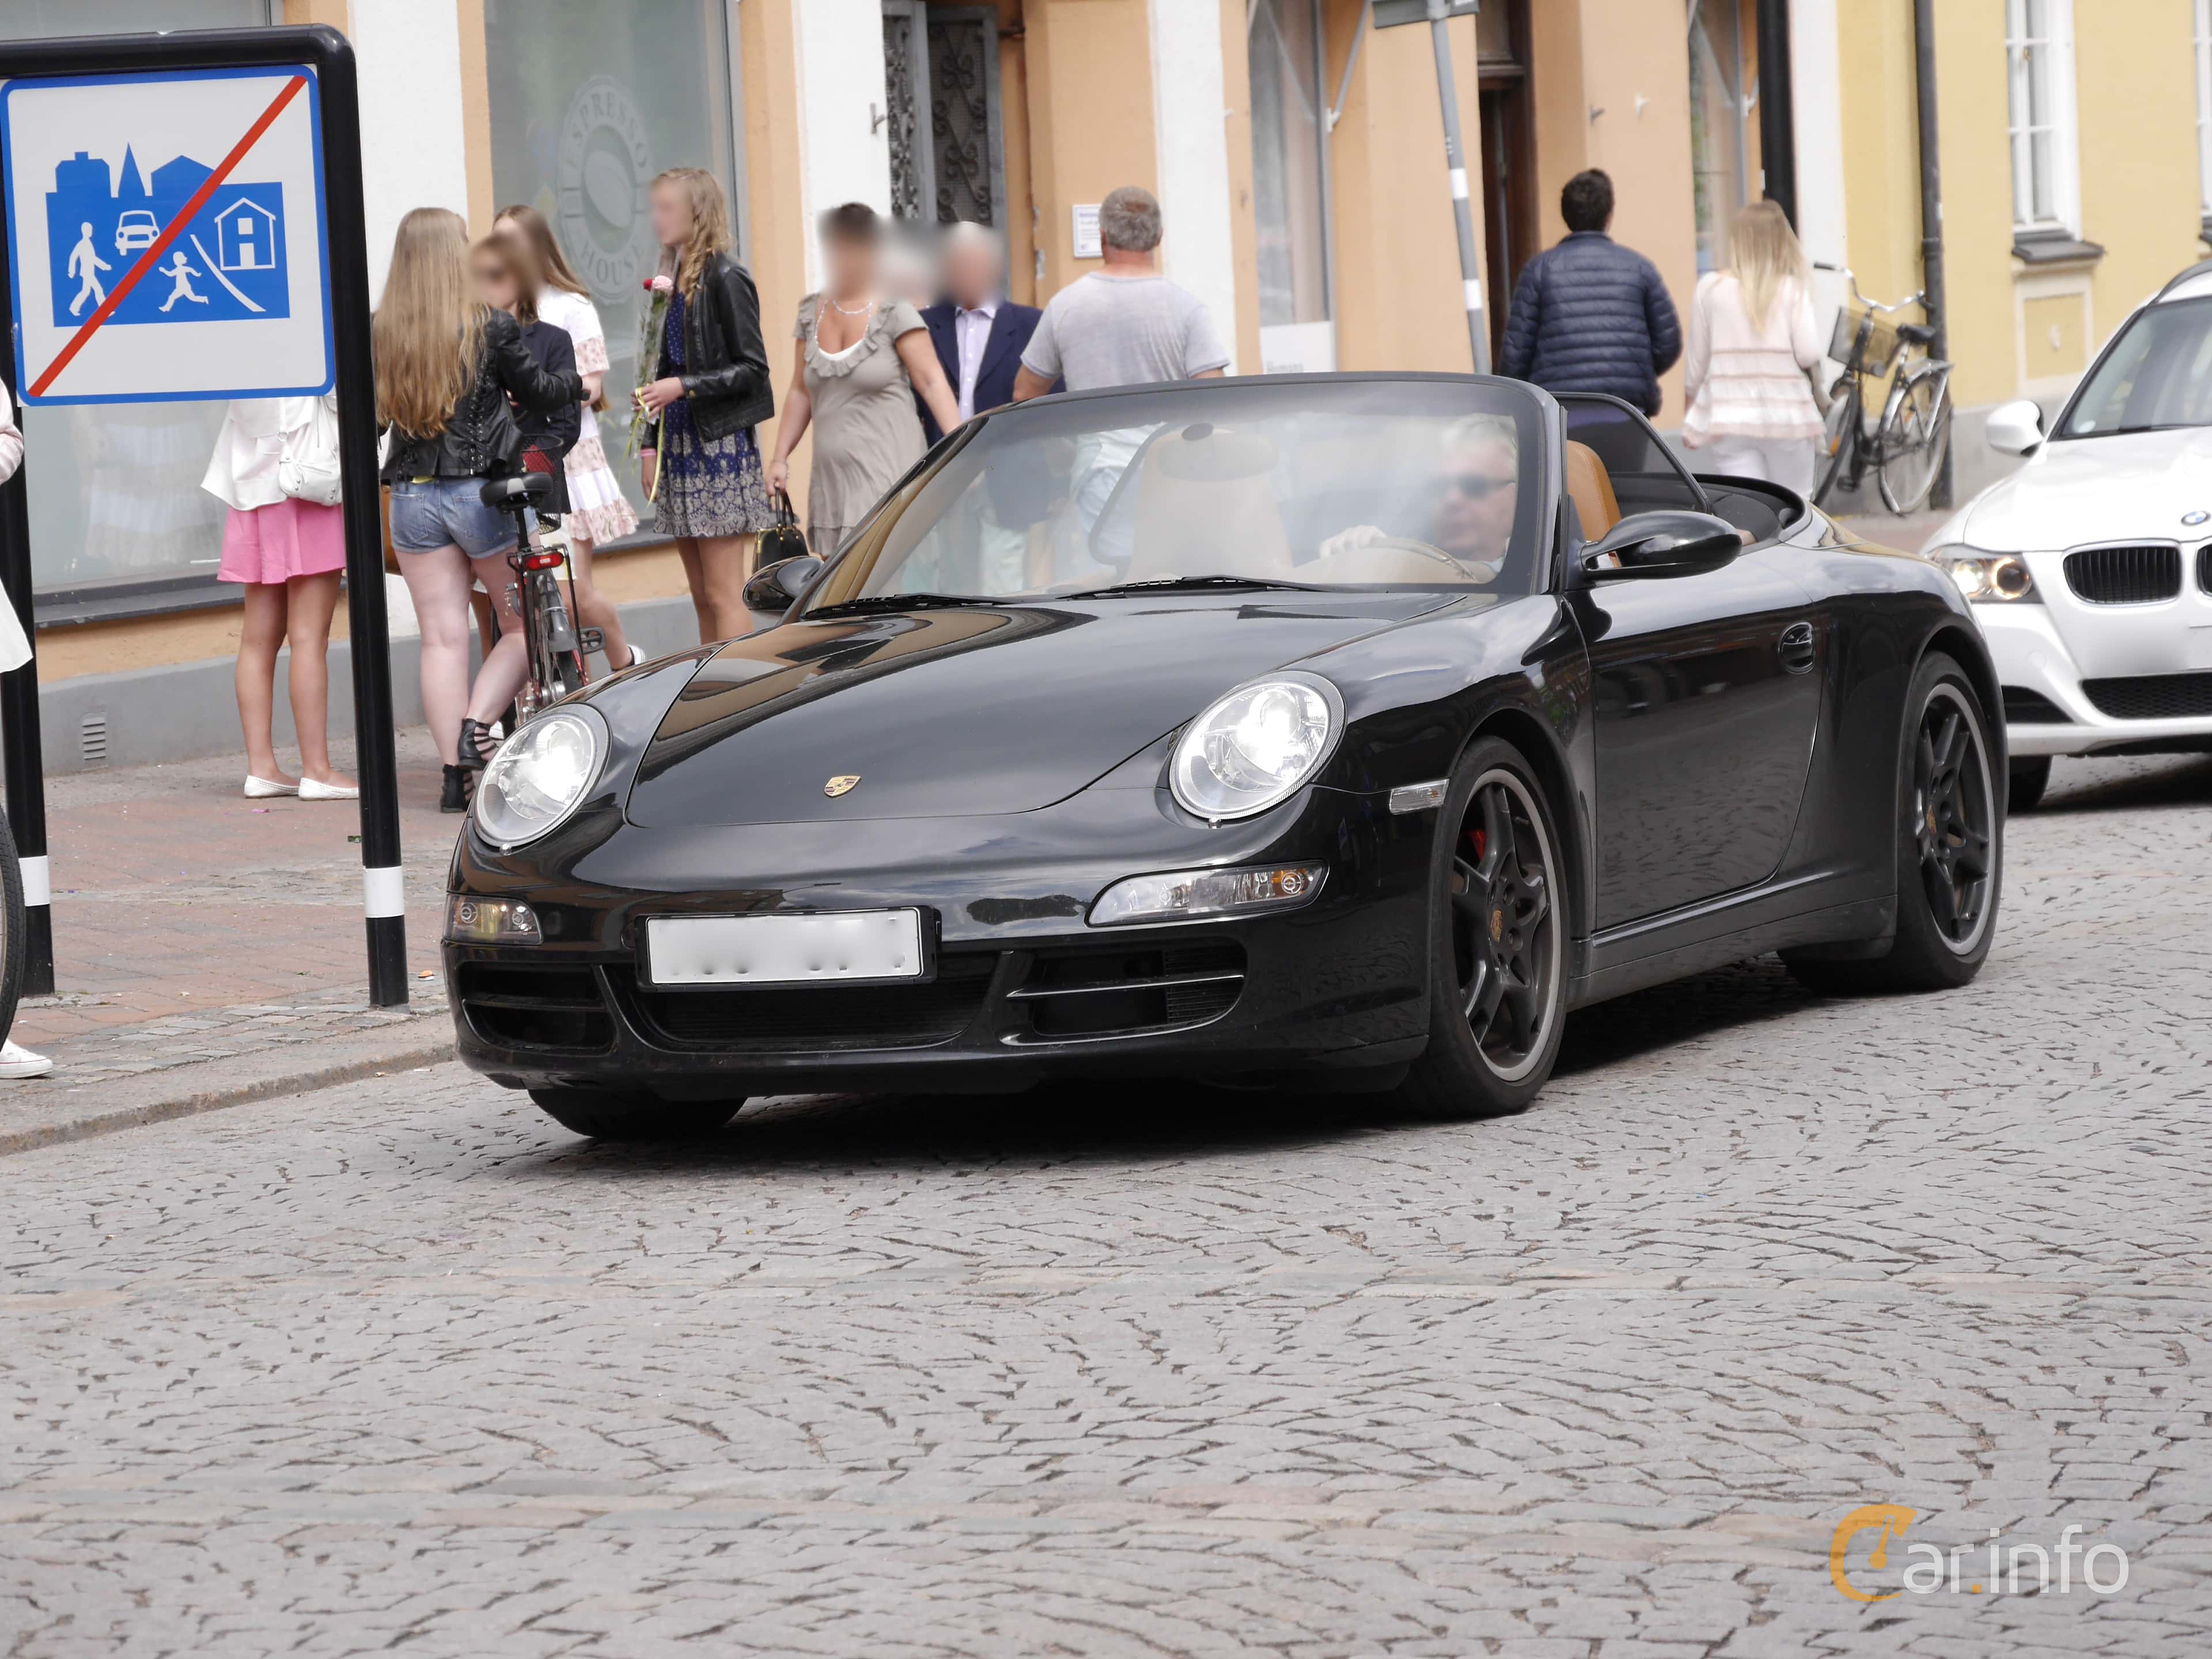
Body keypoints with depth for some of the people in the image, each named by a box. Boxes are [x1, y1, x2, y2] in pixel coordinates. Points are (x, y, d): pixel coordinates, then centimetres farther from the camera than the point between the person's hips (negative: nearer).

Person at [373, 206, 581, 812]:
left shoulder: (376, 332, -3)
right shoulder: (490, 325, -9)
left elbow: (366, 413, 2)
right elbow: (534, 390, 5)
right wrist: (581, 386, 24)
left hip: (412, 498, 3)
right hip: (483, 490, -3)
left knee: (442, 637, 6)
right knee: (525, 623, 13)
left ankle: (456, 775, 4)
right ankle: (478, 724, -7)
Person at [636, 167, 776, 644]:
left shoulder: (725, 279, -10)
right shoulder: (673, 281, 14)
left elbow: (752, 369, -12)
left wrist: (683, 387, -18)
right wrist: (651, 444, 13)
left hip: (721, 444, -8)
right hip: (680, 445, 8)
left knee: (725, 596, -8)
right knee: (702, 597, 10)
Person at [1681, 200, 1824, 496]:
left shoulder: (1710, 289, 1)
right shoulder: (1793, 290, -2)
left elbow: (1697, 360, 6)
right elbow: (1809, 354, -10)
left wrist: (1690, 414, 20)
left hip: (1728, 418, 0)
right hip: (1786, 416, 0)